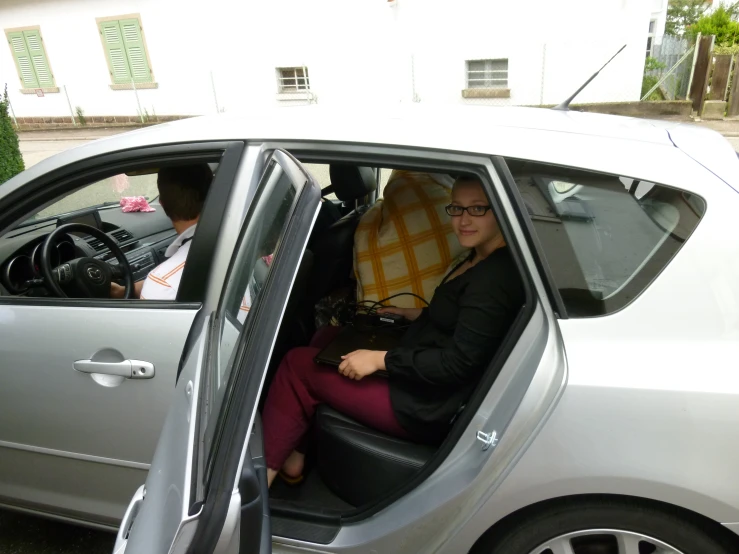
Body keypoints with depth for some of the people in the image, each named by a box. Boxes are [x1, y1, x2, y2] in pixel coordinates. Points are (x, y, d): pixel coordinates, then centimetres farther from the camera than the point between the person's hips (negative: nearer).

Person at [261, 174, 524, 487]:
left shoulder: (496, 276, -23)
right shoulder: (480, 260, 5)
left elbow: (459, 364, -25)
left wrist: (380, 360, -22)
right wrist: (416, 315, 8)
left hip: (429, 407, -10)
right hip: (419, 380, 10)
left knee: (298, 365, -3)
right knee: (326, 342, 15)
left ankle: (263, 470, 13)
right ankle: (292, 455, 15)